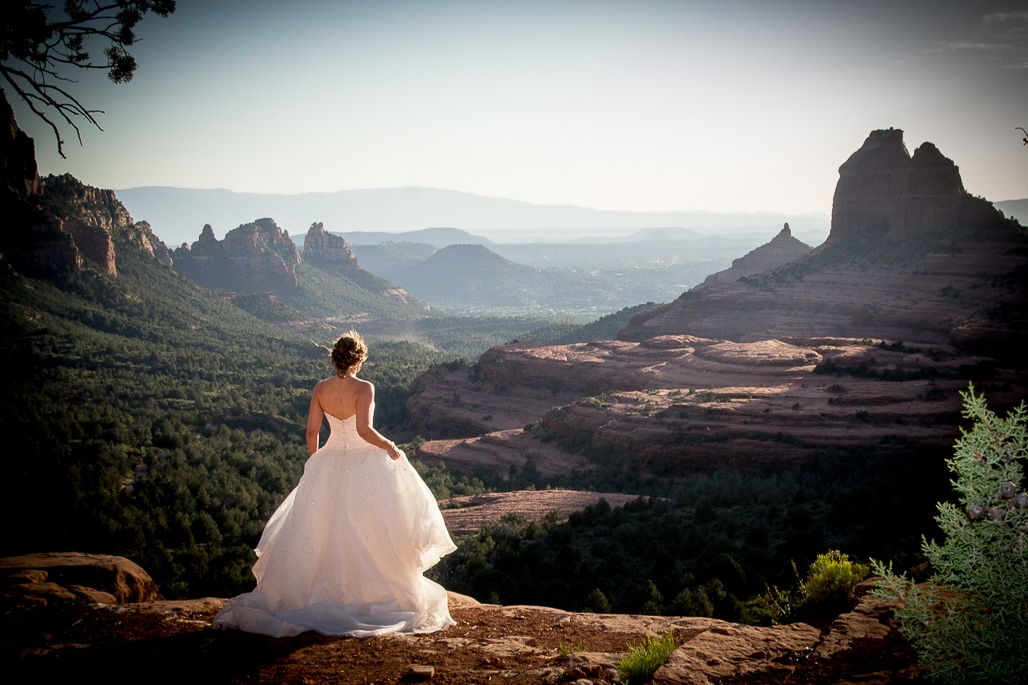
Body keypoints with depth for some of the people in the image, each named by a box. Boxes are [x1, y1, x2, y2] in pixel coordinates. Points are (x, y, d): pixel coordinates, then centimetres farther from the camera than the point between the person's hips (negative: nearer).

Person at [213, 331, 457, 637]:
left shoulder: (320, 389, 0)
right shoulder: (364, 388, -14)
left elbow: (311, 431, 1)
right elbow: (363, 430, -24)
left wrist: (315, 462, 16)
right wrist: (389, 447, -9)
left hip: (329, 465, 5)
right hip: (364, 465, -4)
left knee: (323, 530, 13)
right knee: (366, 534, 4)